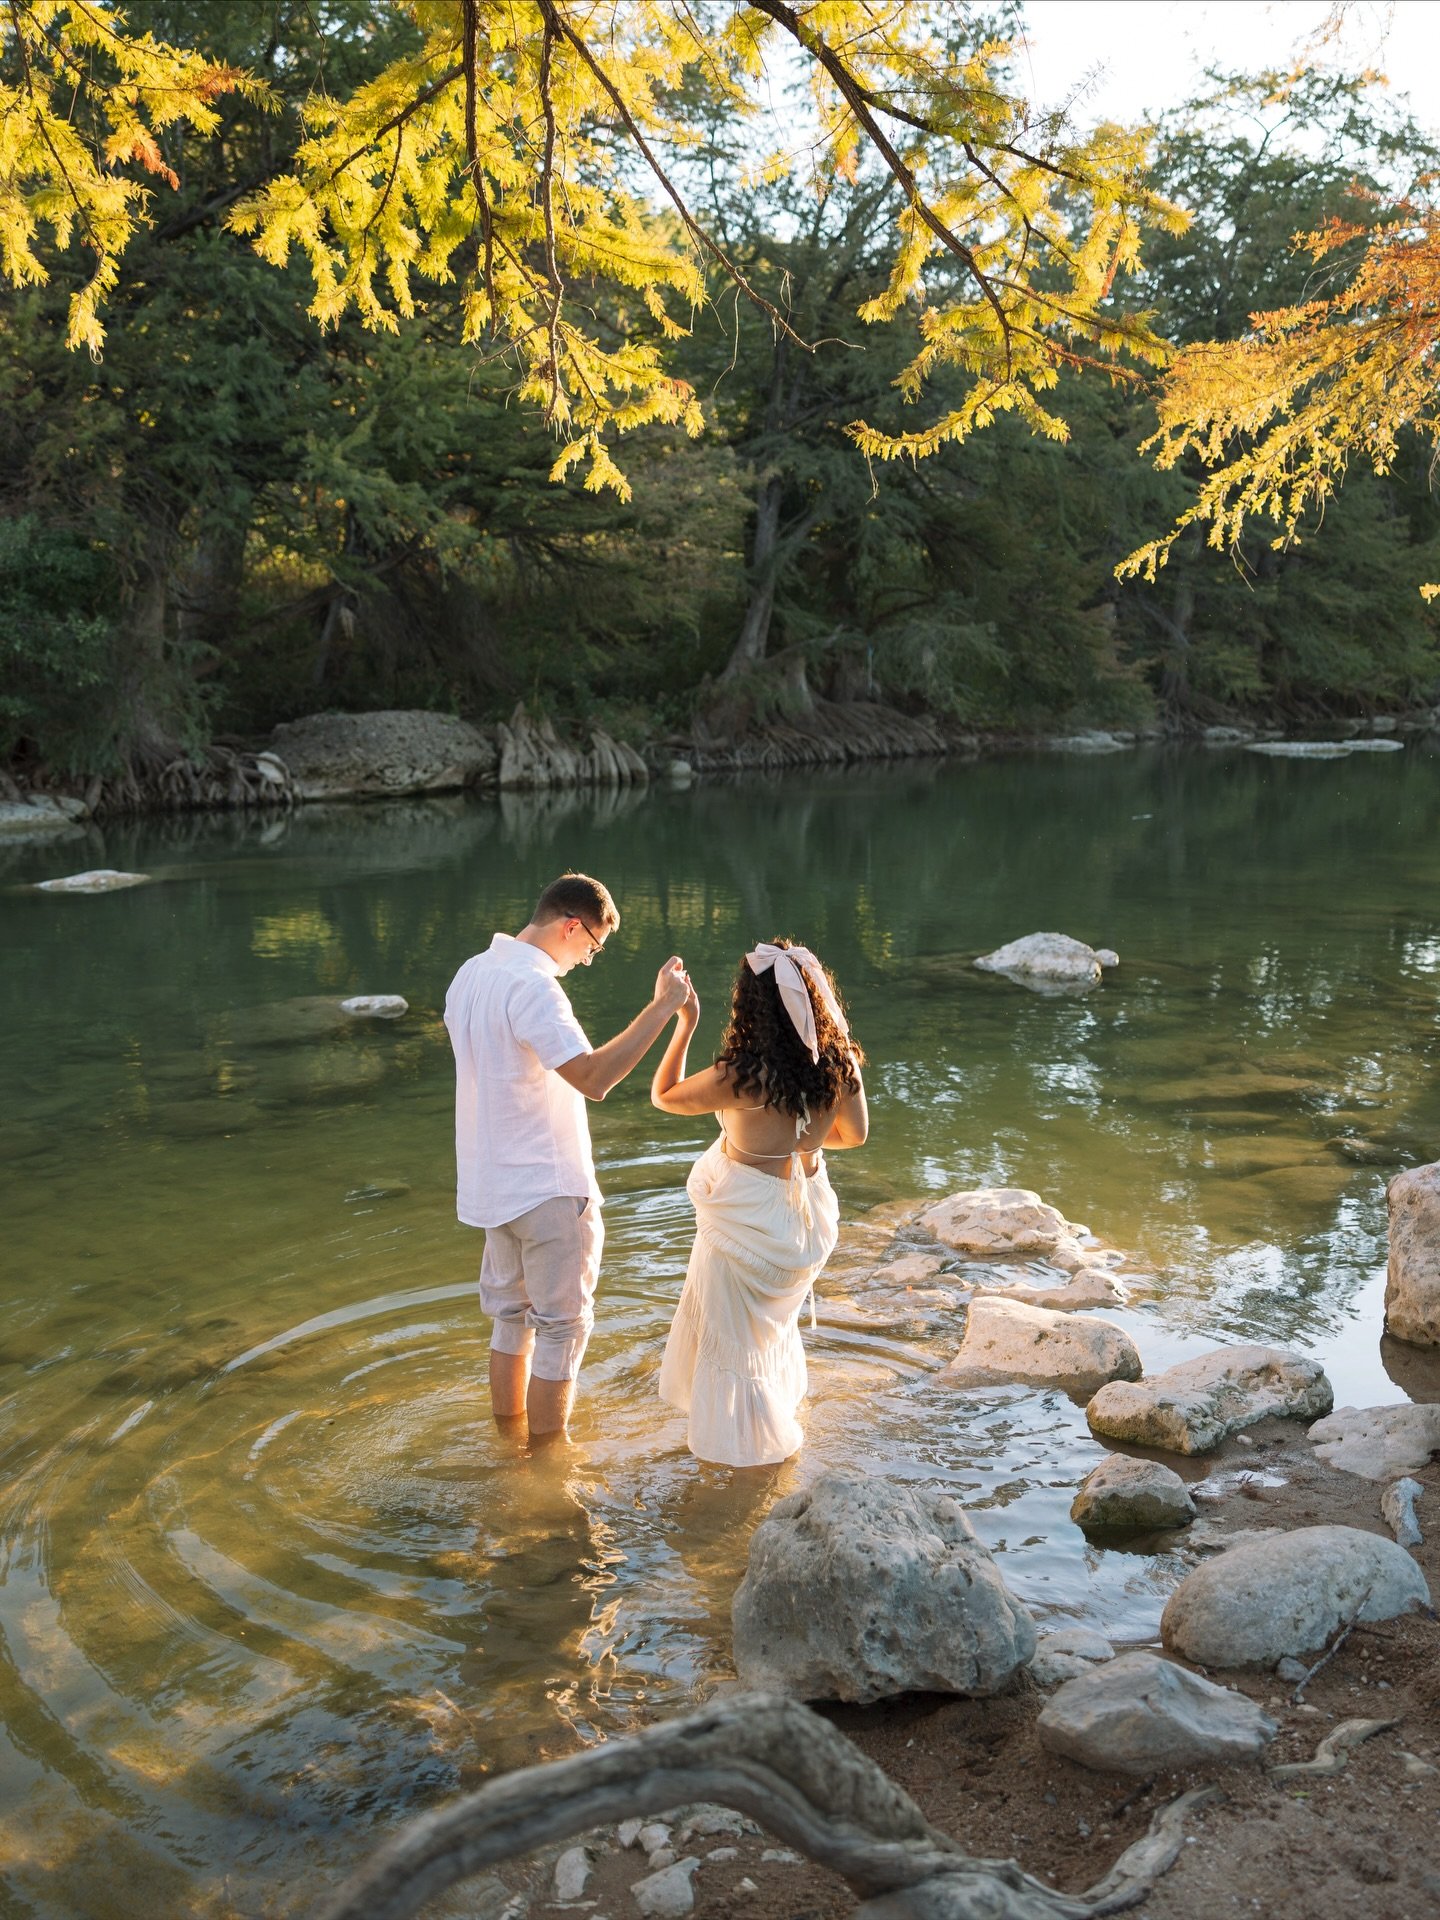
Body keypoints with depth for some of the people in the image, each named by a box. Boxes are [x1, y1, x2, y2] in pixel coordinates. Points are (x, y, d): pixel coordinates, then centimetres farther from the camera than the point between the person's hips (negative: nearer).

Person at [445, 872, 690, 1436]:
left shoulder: (471, 974, 7)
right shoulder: (532, 987, -23)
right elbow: (592, 1077, -31)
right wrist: (661, 1008, -29)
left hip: (493, 1181, 9)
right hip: (548, 1188, -9)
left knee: (511, 1315, 21)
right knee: (561, 1326, 5)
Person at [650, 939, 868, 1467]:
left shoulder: (742, 1076, -28)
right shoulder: (840, 1064, -12)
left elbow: (663, 1096, -13)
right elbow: (855, 1134, 4)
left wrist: (685, 1021, -9)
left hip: (748, 1218, -6)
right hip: (805, 1210, 6)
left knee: (732, 1329, 16)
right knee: (774, 1319, 29)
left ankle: (747, 1446, 33)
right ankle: (779, 1412, 49)